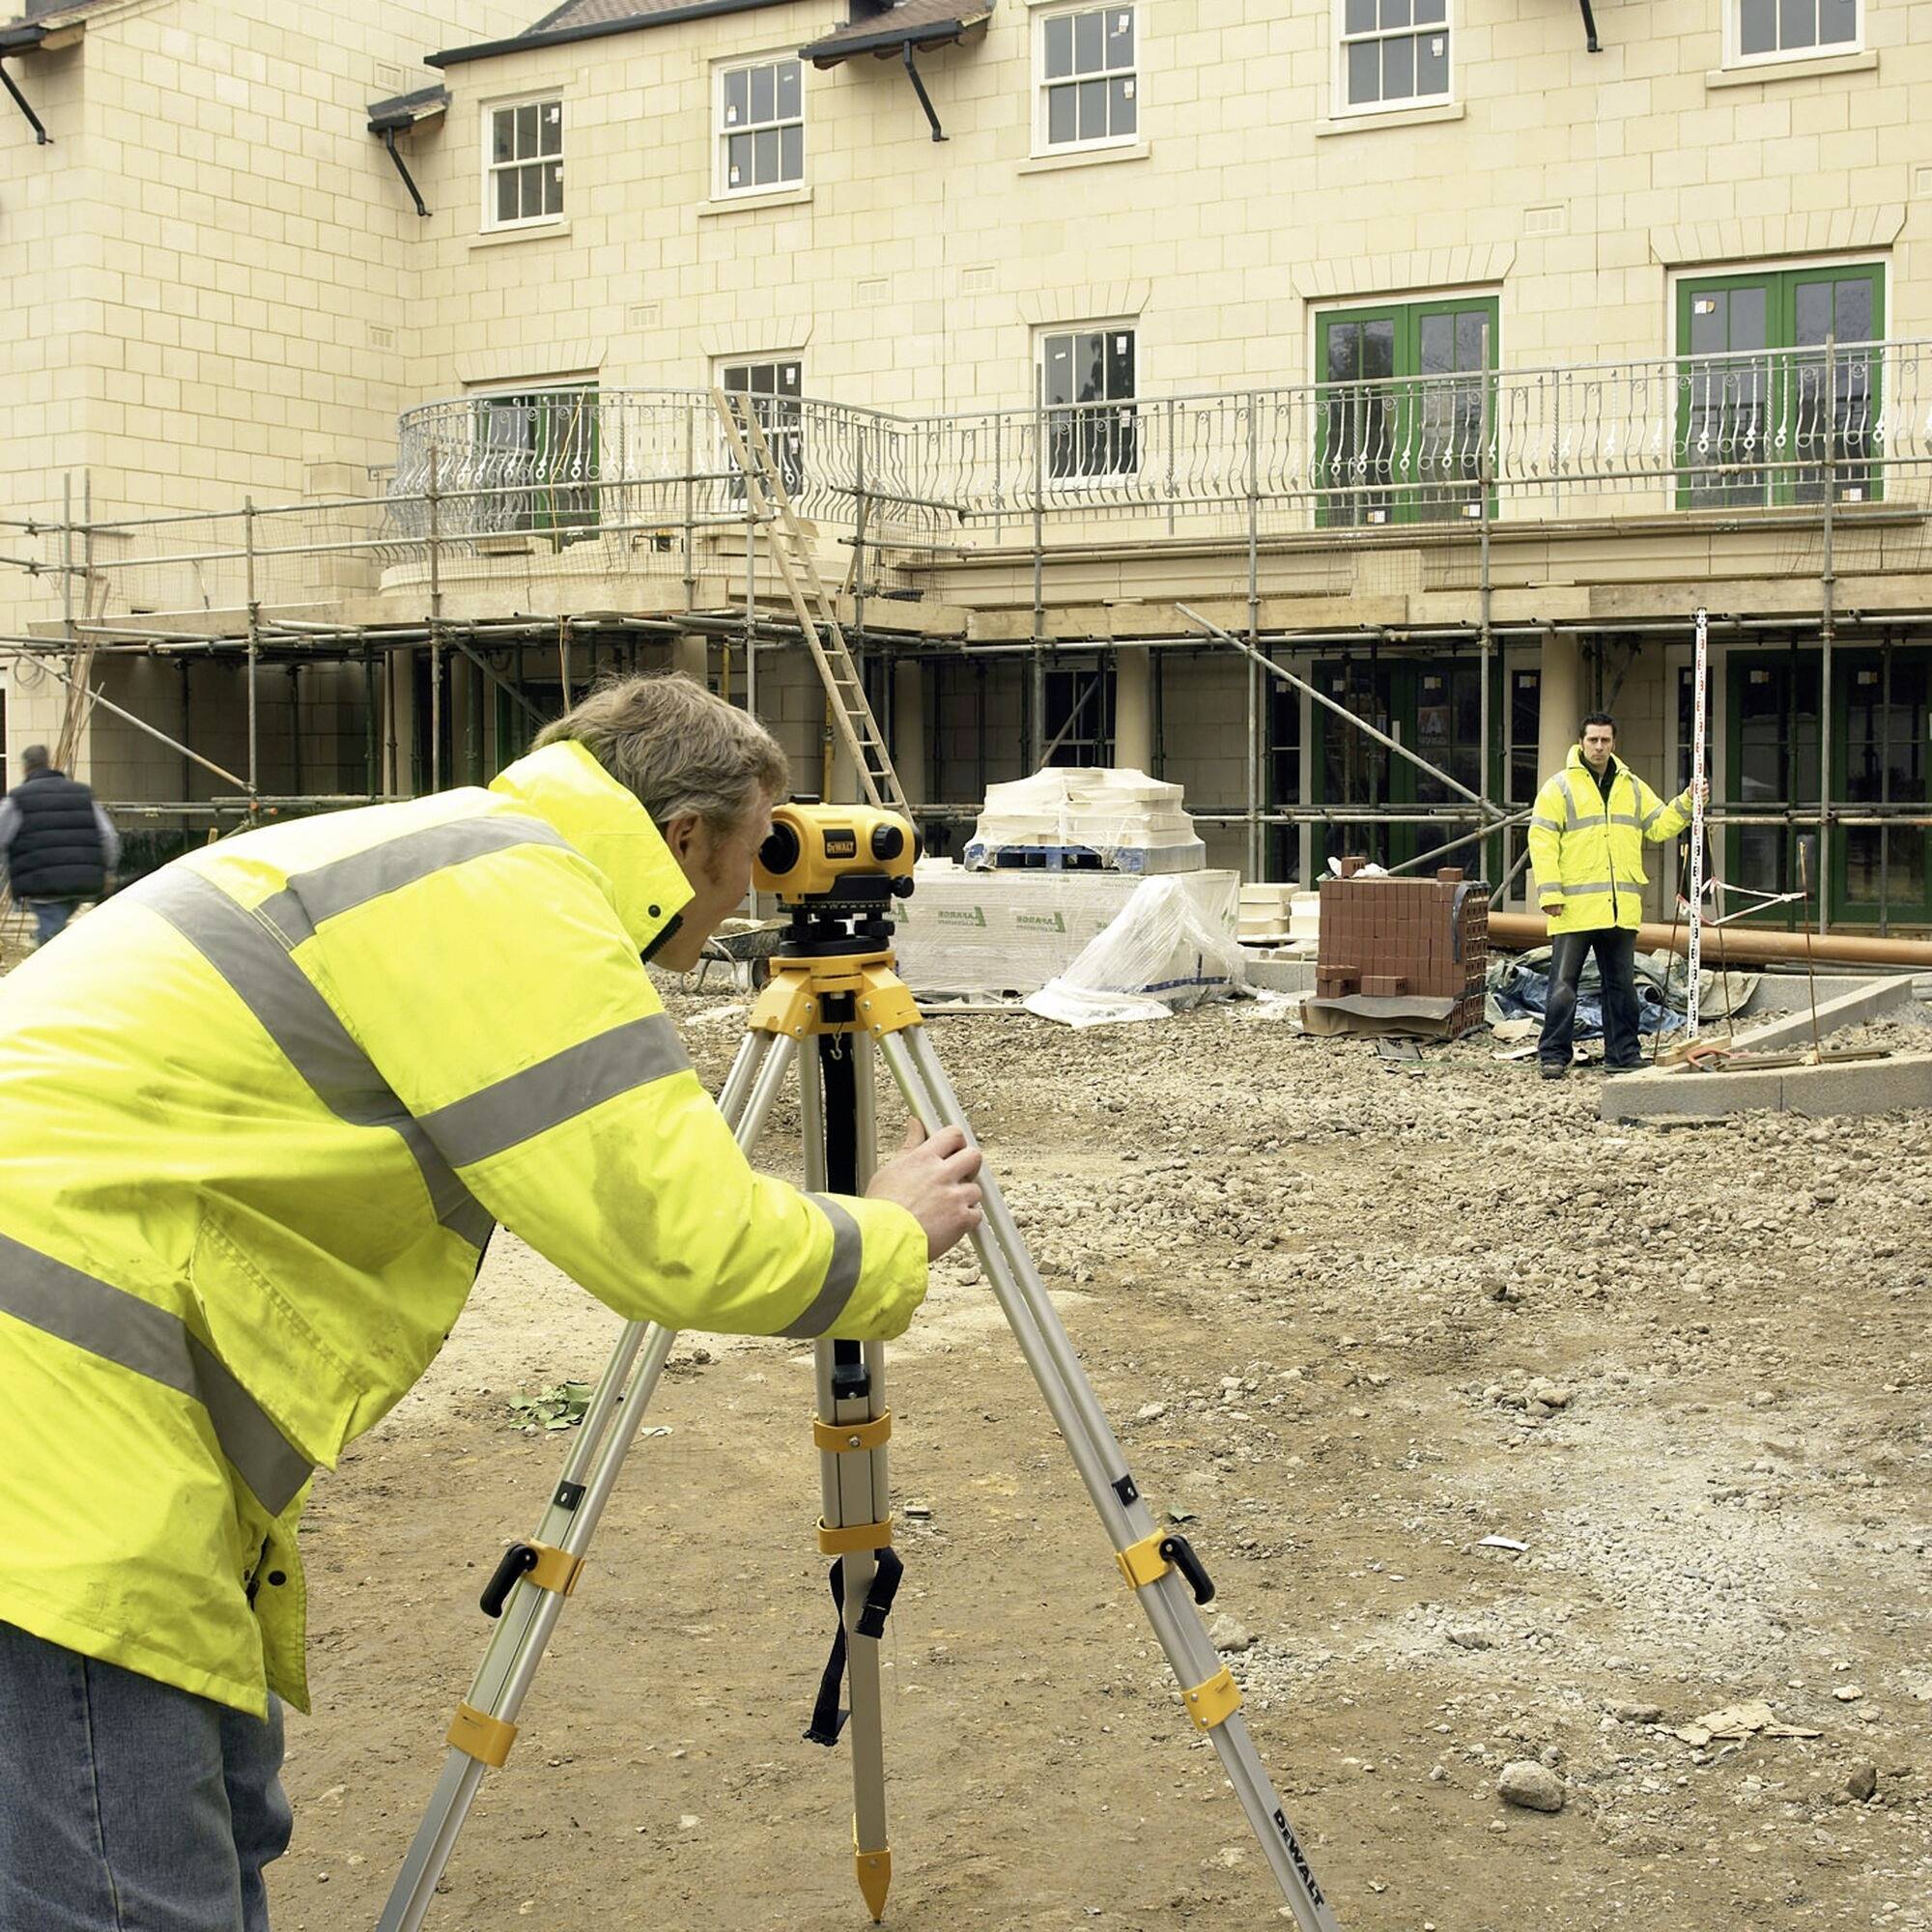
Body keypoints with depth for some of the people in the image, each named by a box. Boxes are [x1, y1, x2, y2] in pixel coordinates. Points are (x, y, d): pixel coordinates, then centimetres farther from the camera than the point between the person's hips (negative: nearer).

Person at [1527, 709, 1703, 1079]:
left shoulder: (1632, 787, 16)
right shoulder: (1559, 787, -1)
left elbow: (1659, 827, 17)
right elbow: (1542, 841, -6)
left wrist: (1686, 802, 1)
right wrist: (1550, 892, -13)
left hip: (1621, 907, 5)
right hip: (1575, 906, -5)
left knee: (1621, 983, 10)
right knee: (1563, 984, -4)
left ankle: (1623, 1055, 18)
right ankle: (1554, 1056, 3)